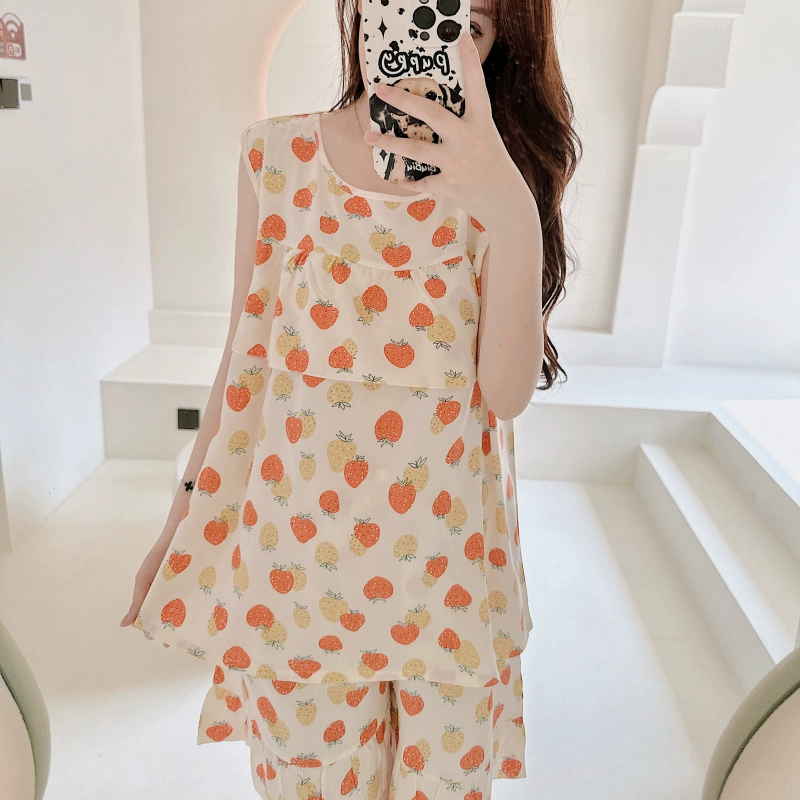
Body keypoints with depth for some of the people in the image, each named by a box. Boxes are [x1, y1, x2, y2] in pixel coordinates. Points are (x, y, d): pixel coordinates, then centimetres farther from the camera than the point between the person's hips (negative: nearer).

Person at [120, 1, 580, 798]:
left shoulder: (499, 183, -5)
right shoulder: (277, 155, -3)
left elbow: (507, 394, -14)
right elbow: (245, 357, 3)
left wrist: (516, 217, -27)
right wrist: (182, 523, 8)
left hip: (450, 551, 1)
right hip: (299, 545, 0)